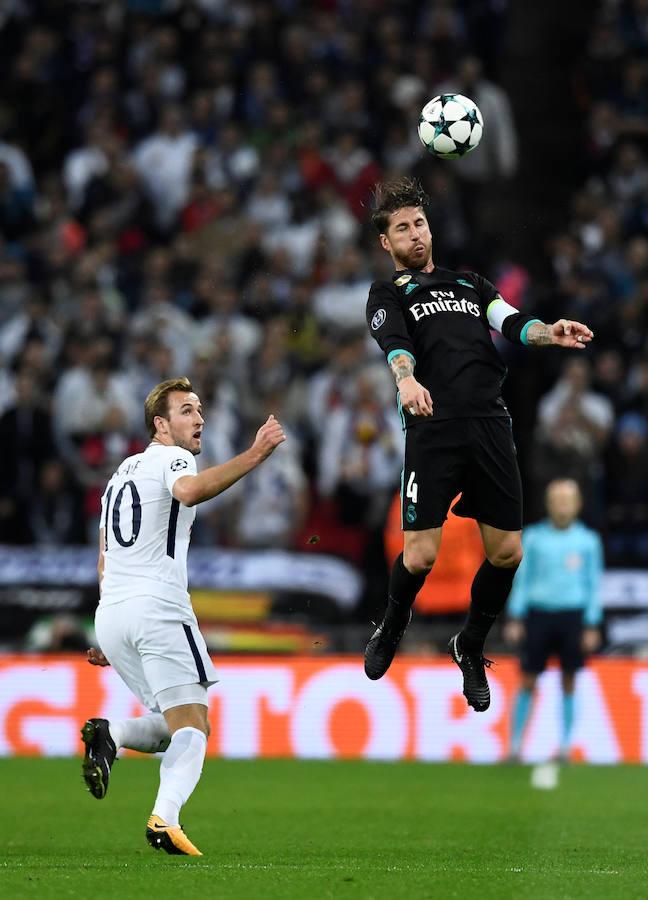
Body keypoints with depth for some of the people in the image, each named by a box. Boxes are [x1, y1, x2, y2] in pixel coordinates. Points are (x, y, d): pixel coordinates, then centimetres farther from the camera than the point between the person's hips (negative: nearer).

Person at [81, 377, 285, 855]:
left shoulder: (123, 471, 27)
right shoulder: (171, 459, 1)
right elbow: (190, 492, -26)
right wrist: (255, 454, -32)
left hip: (110, 614, 8)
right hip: (158, 609, -8)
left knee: (176, 727, 15)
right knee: (192, 729, -10)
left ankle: (108, 735, -12)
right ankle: (165, 819, -32)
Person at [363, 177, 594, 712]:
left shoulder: (470, 282, 27)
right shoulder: (389, 293, 15)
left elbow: (510, 321, 11)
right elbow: (394, 341, -7)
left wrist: (548, 332, -12)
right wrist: (406, 378, -30)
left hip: (491, 425, 4)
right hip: (434, 428, -4)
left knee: (507, 552, 1)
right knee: (421, 553, -10)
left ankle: (471, 648, 25)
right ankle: (391, 632, 21)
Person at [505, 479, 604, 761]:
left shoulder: (588, 541, 5)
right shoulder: (533, 537, 5)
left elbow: (593, 584, 6)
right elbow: (521, 578, 7)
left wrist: (592, 626, 0)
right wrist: (515, 619, 1)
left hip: (572, 616, 0)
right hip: (538, 612, 0)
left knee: (568, 683, 4)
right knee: (528, 682, 0)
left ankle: (565, 748, 12)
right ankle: (514, 746, 6)